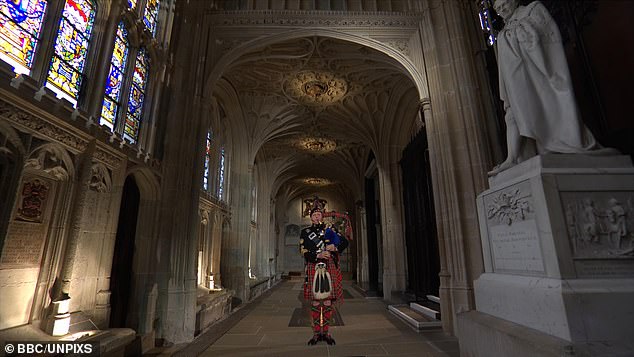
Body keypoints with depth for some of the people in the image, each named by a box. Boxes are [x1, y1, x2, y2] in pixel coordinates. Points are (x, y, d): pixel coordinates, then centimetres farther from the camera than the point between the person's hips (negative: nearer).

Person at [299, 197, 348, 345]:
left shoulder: (329, 229, 11)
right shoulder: (305, 232, 8)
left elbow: (345, 242, 6)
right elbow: (304, 252, -2)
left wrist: (334, 247, -13)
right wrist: (318, 255, -17)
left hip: (329, 269, 1)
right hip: (313, 268, -1)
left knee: (328, 302, 4)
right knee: (315, 303, 3)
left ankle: (326, 332, 17)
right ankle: (316, 333, 17)